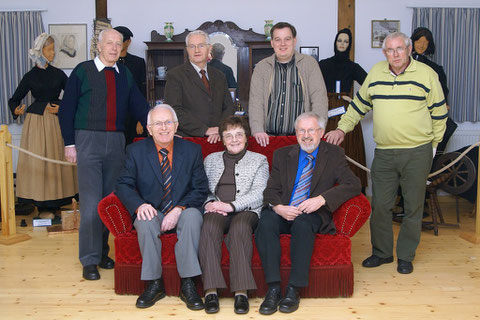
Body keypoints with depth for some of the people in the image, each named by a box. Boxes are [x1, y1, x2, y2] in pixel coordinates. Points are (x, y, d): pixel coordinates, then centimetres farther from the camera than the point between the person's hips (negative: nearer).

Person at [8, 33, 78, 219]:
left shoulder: (58, 74, 8)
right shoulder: (30, 76, 3)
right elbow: (14, 100, 5)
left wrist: (61, 108, -5)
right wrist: (16, 111, -15)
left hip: (57, 121, 2)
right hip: (37, 122, -2)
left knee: (58, 159, 2)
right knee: (38, 162, -2)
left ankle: (56, 202, 12)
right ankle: (43, 206, 4)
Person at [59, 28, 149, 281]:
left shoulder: (124, 74, 11)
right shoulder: (83, 71, 0)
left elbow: (139, 106, 12)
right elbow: (66, 110, 0)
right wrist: (69, 143, -5)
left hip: (116, 142, 4)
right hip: (88, 140, -4)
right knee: (91, 202, -4)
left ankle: (102, 253, 23)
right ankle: (89, 260, 7)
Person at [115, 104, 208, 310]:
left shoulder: (192, 150, 2)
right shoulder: (136, 151, 3)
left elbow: (200, 189, -2)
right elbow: (123, 185, 0)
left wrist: (178, 209, -19)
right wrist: (139, 205, -22)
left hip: (182, 213, 0)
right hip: (152, 213, 1)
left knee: (193, 216, -33)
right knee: (146, 222, -33)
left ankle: (187, 284, -25)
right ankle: (154, 284, -17)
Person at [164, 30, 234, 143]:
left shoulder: (219, 76, 17)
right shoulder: (175, 75, 1)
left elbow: (228, 107, 15)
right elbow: (174, 110, -9)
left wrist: (220, 130, -4)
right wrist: (205, 130, -14)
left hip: (216, 140, 4)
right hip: (186, 140, -3)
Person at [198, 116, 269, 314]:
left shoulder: (259, 160, 16)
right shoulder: (211, 159, 25)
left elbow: (259, 194, 1)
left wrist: (231, 205, -12)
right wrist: (208, 203, -6)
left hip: (246, 211, -1)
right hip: (217, 211, 2)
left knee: (240, 226, -37)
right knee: (209, 225, -34)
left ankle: (241, 291, -37)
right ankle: (211, 290, -34)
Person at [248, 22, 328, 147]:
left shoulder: (309, 63, 7)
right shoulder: (261, 67, 10)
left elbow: (319, 99, -1)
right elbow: (256, 101, 2)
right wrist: (258, 131, -14)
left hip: (300, 136, -1)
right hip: (269, 137, 1)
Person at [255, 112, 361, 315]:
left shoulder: (334, 155, 10)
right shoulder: (282, 155, 16)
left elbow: (353, 184, -5)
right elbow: (271, 191, 8)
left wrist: (322, 198, -20)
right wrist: (277, 207, -16)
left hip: (312, 214, -2)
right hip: (283, 213, 2)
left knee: (302, 223, -36)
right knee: (265, 222, -31)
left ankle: (294, 290, -27)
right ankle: (273, 288, -28)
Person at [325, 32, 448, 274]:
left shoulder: (427, 74, 0)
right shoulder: (376, 73, 8)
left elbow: (439, 113, 6)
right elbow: (359, 104, 17)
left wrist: (433, 144, 7)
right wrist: (342, 128, 10)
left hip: (417, 153, -2)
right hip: (383, 153, 2)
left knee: (413, 206, 7)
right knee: (379, 205, 5)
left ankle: (406, 256, 22)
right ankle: (381, 252, 23)